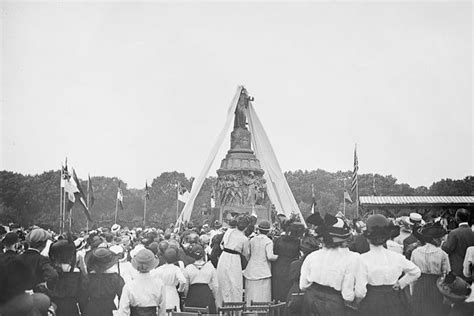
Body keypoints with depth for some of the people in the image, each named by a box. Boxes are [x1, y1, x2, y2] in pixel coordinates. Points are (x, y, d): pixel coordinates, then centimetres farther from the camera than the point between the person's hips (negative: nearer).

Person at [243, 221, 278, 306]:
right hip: (263, 272, -4)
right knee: (262, 298, -2)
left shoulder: (252, 240, 6)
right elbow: (270, 257, -17)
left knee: (250, 297, 8)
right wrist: (277, 256, 1)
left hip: (251, 272, 4)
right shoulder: (268, 241, -8)